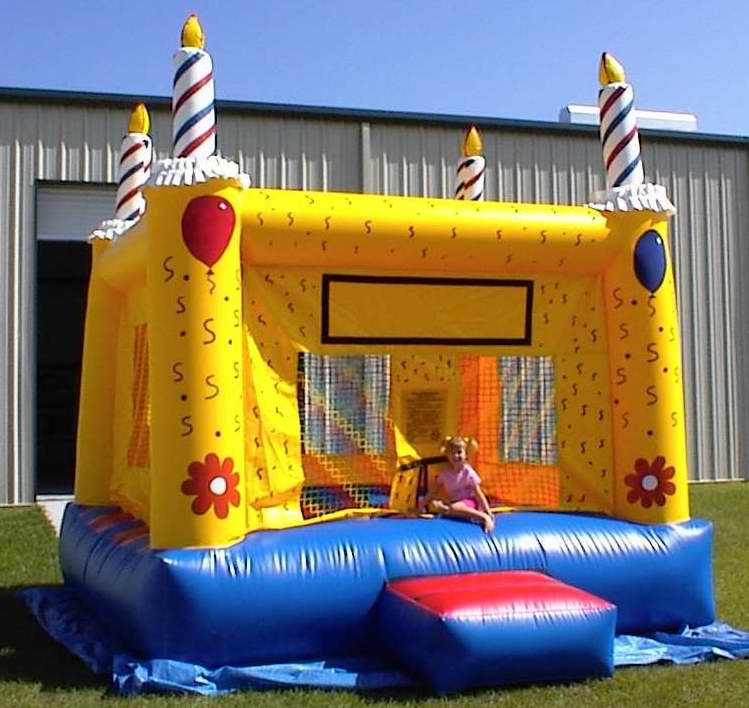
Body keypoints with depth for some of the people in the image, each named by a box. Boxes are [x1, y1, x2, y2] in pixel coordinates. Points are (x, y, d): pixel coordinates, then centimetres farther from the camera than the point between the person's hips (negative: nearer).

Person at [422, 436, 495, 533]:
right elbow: (434, 491, 7)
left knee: (456, 508, -38)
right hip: (453, 502, 6)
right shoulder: (445, 472, 1)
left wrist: (488, 512, -20)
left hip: (468, 502, -6)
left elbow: (478, 493, -11)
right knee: (433, 505, -21)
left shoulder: (469, 473, -11)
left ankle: (484, 518, -34)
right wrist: (422, 505, 1)